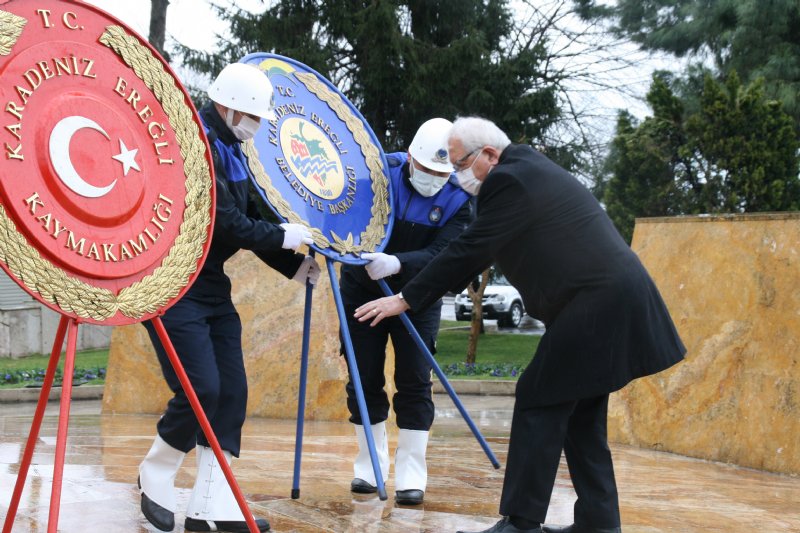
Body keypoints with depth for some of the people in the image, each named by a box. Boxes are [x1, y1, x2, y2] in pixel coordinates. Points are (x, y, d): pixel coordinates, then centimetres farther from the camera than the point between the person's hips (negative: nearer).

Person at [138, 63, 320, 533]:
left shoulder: (230, 151, 13)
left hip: (210, 283, 9)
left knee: (231, 393, 3)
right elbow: (223, 222, -23)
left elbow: (248, 216, 17)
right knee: (202, 390, -14)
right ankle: (156, 477, 12)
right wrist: (283, 237, -14)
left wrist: (294, 264, 9)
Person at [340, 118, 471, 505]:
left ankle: (411, 475, 3)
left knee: (415, 382, -5)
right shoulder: (380, 171, -13)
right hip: (362, 291, 1)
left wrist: (396, 263, -44)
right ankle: (370, 465, 19)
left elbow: (438, 254, -26)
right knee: (364, 380, 4)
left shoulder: (456, 201, -14)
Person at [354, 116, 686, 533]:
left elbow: (469, 251, -14)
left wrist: (405, 299, -8)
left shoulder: (511, 181, -13)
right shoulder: (529, 169, 18)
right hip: (612, 300, 11)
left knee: (540, 404, -7)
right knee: (580, 412, 14)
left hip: (595, 303, -11)